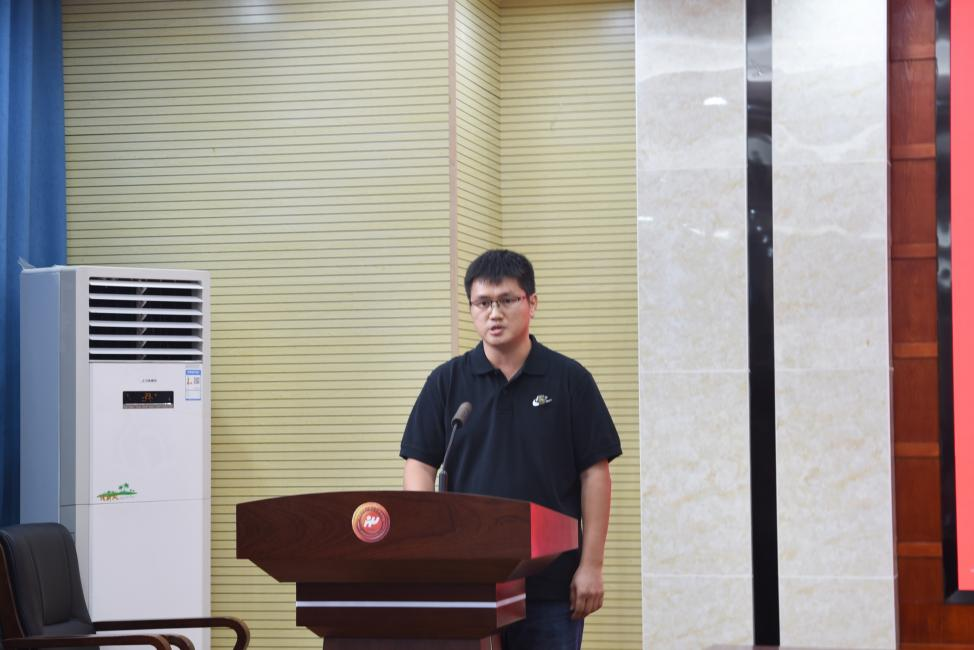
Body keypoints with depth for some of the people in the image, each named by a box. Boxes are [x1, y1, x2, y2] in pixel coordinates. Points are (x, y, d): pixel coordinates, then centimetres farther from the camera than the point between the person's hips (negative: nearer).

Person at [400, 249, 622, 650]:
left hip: (550, 582, -1)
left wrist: (591, 564, -4)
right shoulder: (447, 382, 7)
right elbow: (420, 465, 4)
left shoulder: (569, 380, 3)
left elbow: (594, 473, 1)